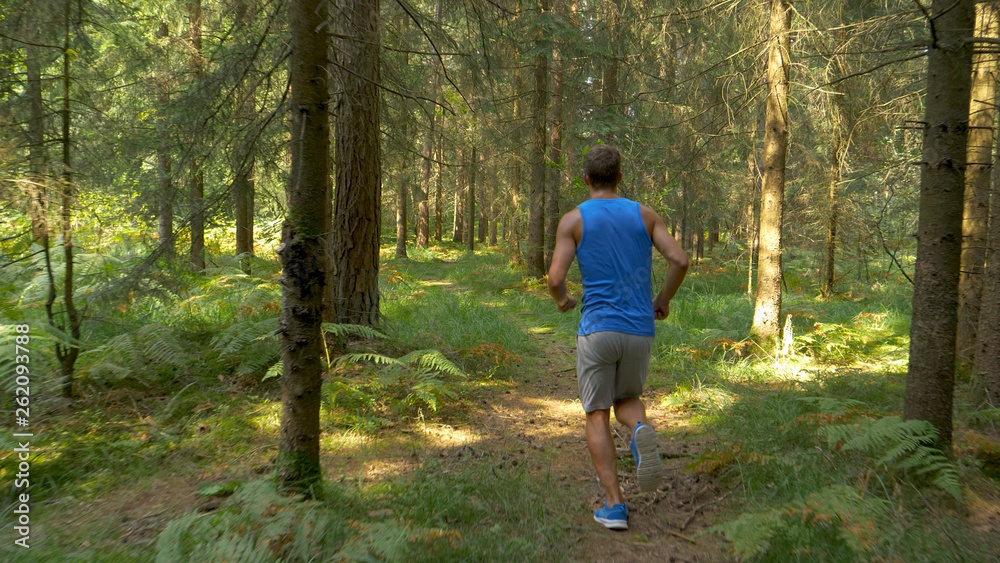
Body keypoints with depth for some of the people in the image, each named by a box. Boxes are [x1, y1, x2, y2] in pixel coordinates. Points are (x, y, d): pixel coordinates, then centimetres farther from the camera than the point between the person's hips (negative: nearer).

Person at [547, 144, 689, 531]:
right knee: (626, 401, 24)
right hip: (640, 330, 3)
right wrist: (663, 299, 15)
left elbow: (555, 279, -10)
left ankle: (614, 506, 3)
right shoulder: (644, 214, 7)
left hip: (597, 330, -3)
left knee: (597, 416, 10)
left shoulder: (573, 220, -1)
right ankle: (641, 430, -12)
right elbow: (680, 260, -2)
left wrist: (562, 301, 14)